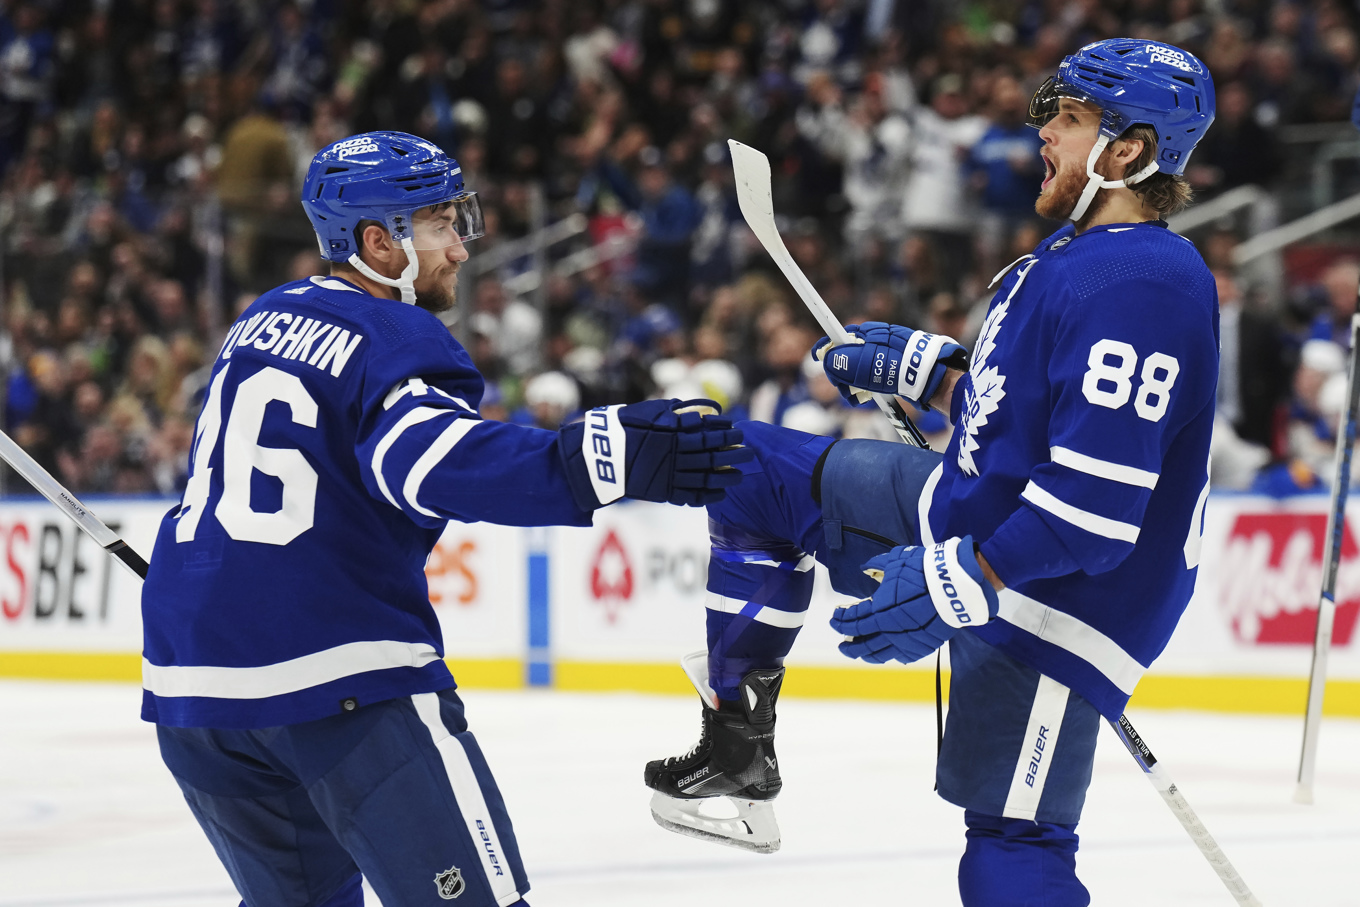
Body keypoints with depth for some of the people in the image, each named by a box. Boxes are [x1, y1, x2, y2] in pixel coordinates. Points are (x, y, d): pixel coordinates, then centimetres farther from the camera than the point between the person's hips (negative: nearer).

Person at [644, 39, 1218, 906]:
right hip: (966, 505, 10)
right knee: (756, 473, 14)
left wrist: (957, 586, -29)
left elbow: (1094, 505, -31)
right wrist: (922, 368, 19)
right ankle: (739, 747, 19)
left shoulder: (1146, 287, -26)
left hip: (1058, 599, -10)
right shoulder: (1078, 253, 7)